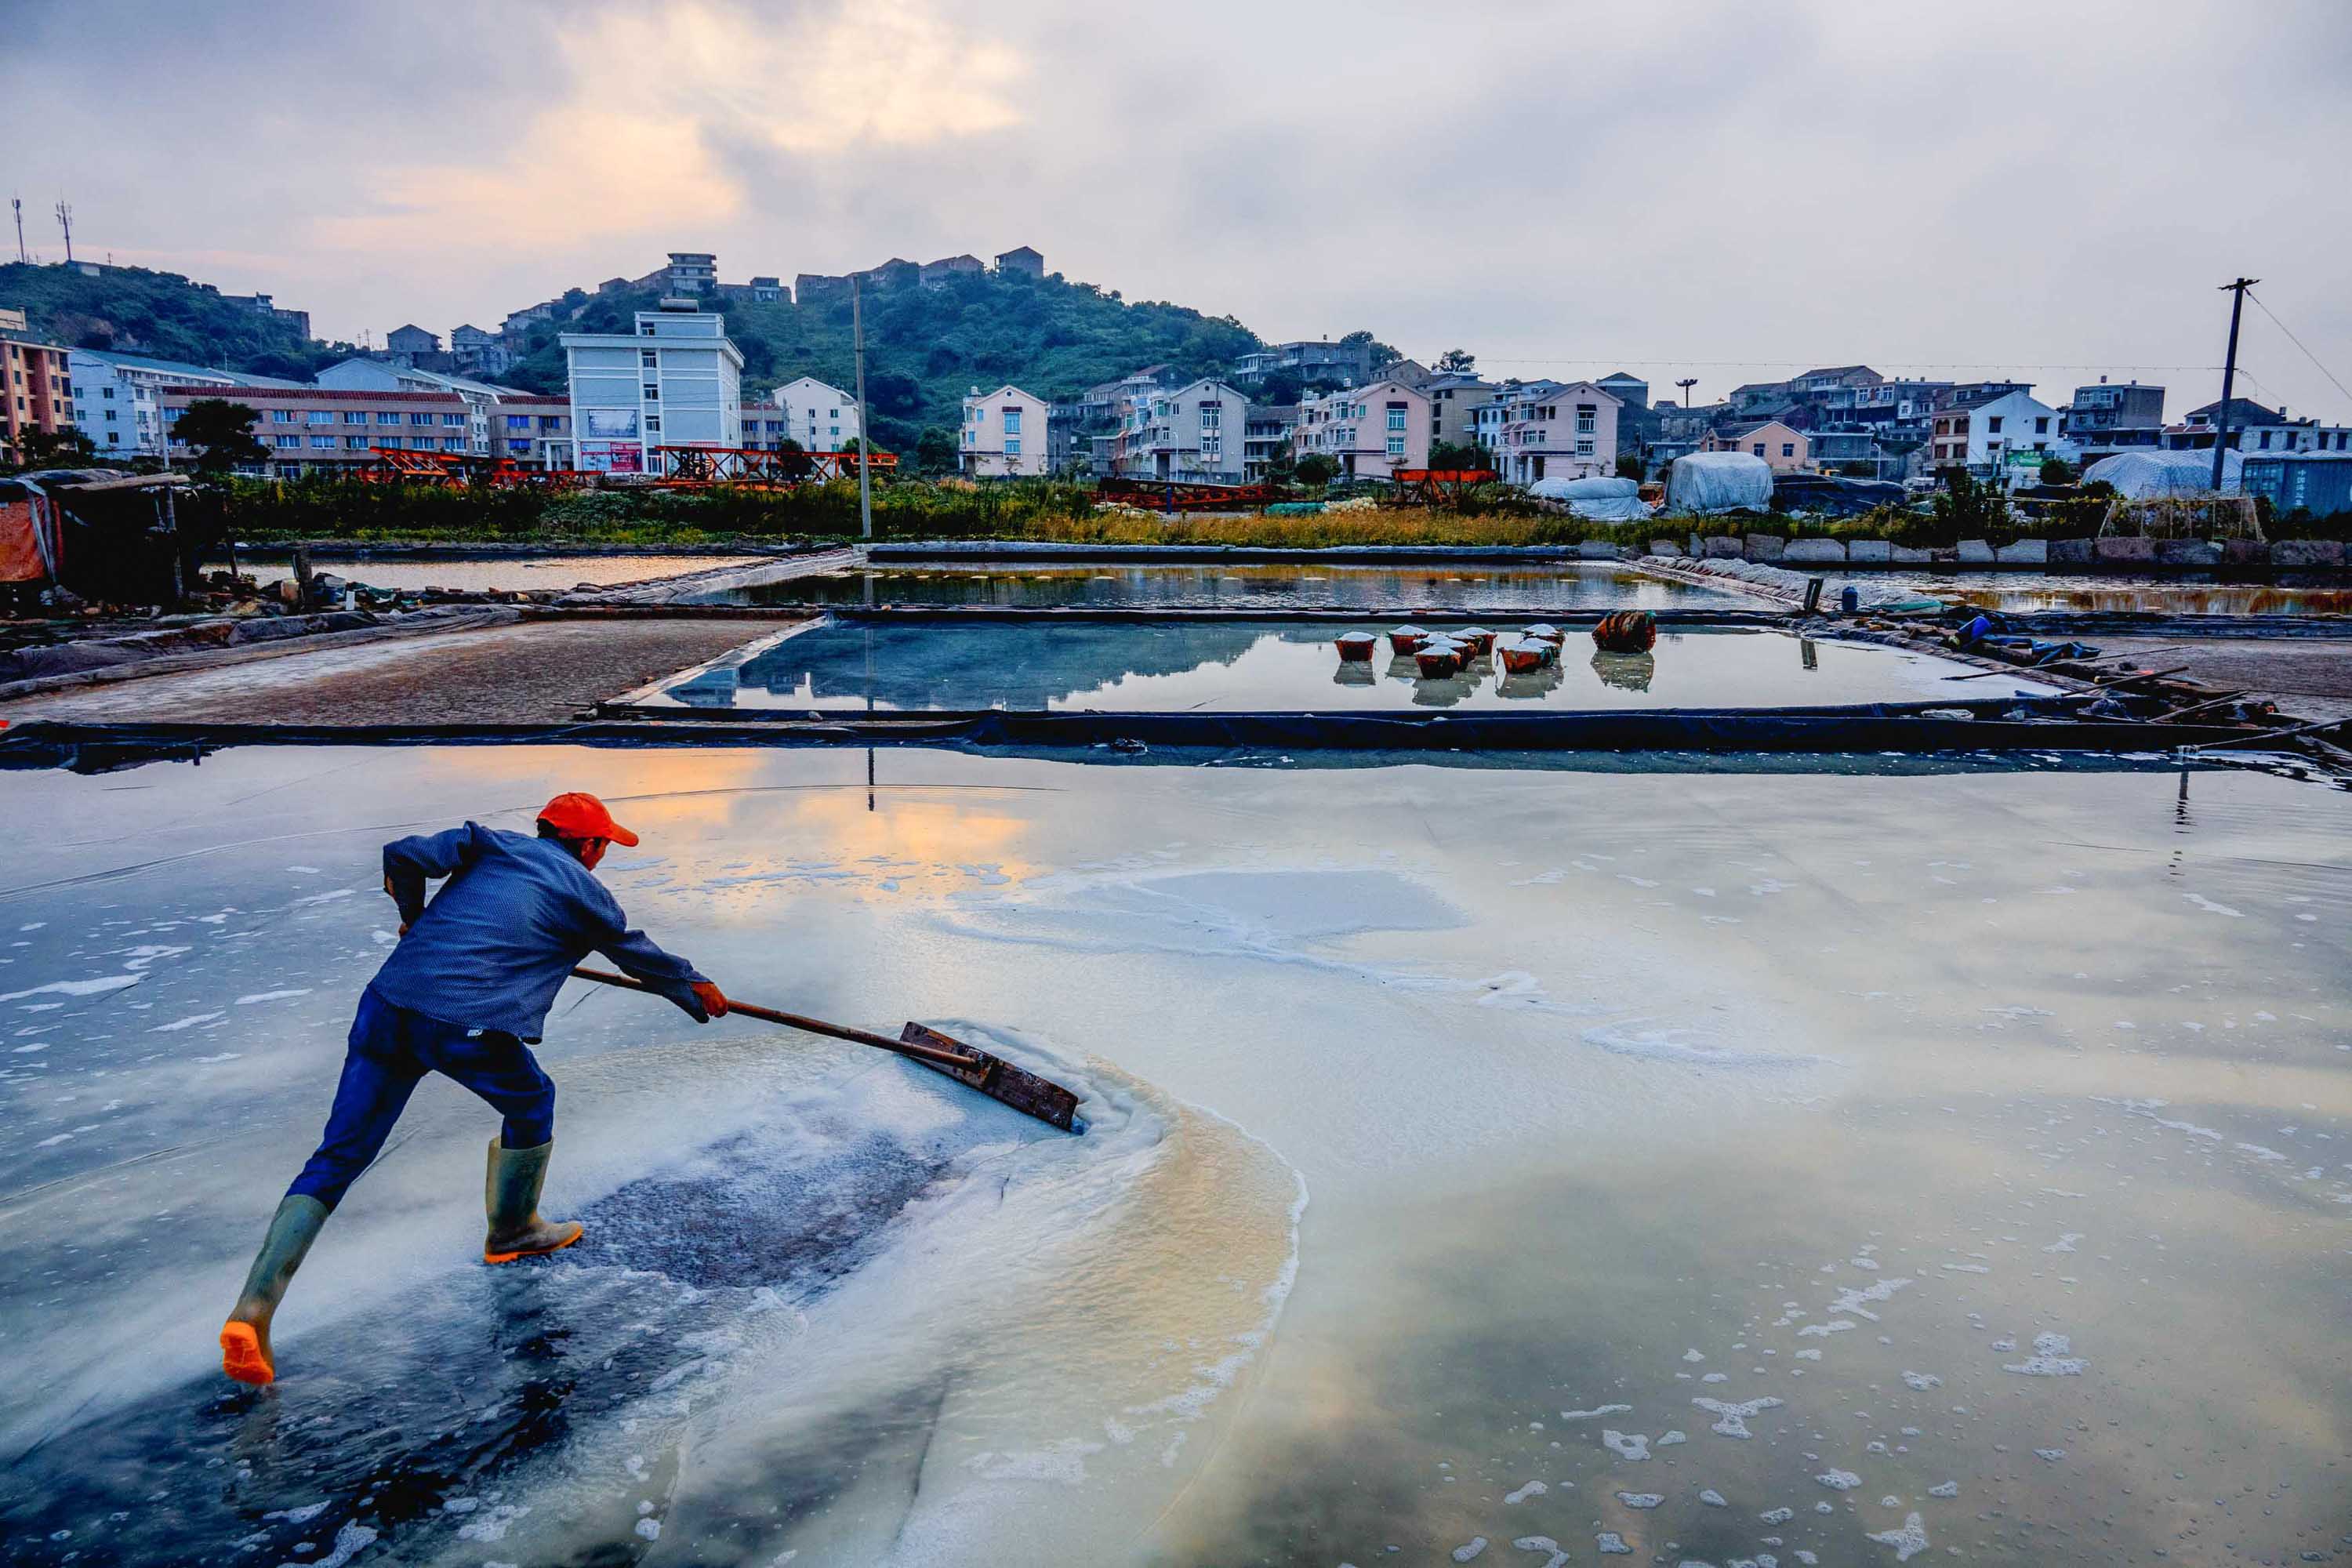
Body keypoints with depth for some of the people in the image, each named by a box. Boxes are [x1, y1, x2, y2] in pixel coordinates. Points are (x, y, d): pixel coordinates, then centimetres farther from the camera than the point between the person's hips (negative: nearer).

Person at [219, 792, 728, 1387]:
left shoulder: (487, 843, 18)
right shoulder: (583, 891, 9)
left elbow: (403, 855, 6)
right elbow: (640, 956, 22)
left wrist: (413, 915, 27)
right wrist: (699, 992, 39)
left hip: (387, 1003, 5)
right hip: (466, 1026, -5)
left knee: (336, 1158, 8)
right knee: (531, 1103, 24)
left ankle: (252, 1310, 0)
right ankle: (512, 1231, 39)